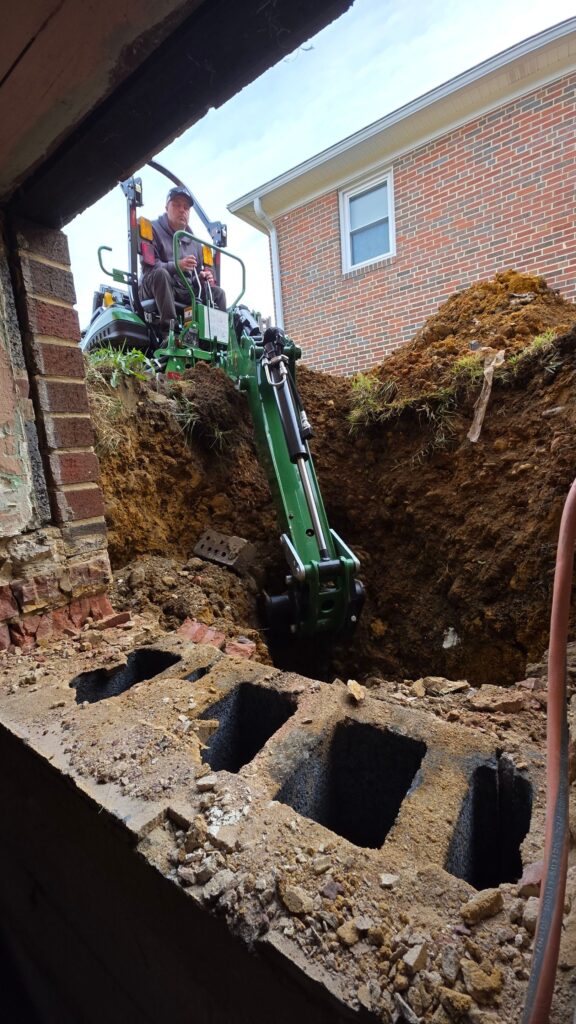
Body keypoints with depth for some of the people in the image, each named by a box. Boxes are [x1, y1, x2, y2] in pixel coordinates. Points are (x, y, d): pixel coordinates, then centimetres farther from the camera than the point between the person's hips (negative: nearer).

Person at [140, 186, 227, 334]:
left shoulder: (194, 242, 22)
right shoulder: (153, 229, 4)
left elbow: (198, 273, 22)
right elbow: (148, 267, -10)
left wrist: (204, 277, -6)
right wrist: (176, 266, -28)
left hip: (186, 294, 5)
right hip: (155, 290, -5)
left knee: (217, 292, -9)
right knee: (161, 273, -36)